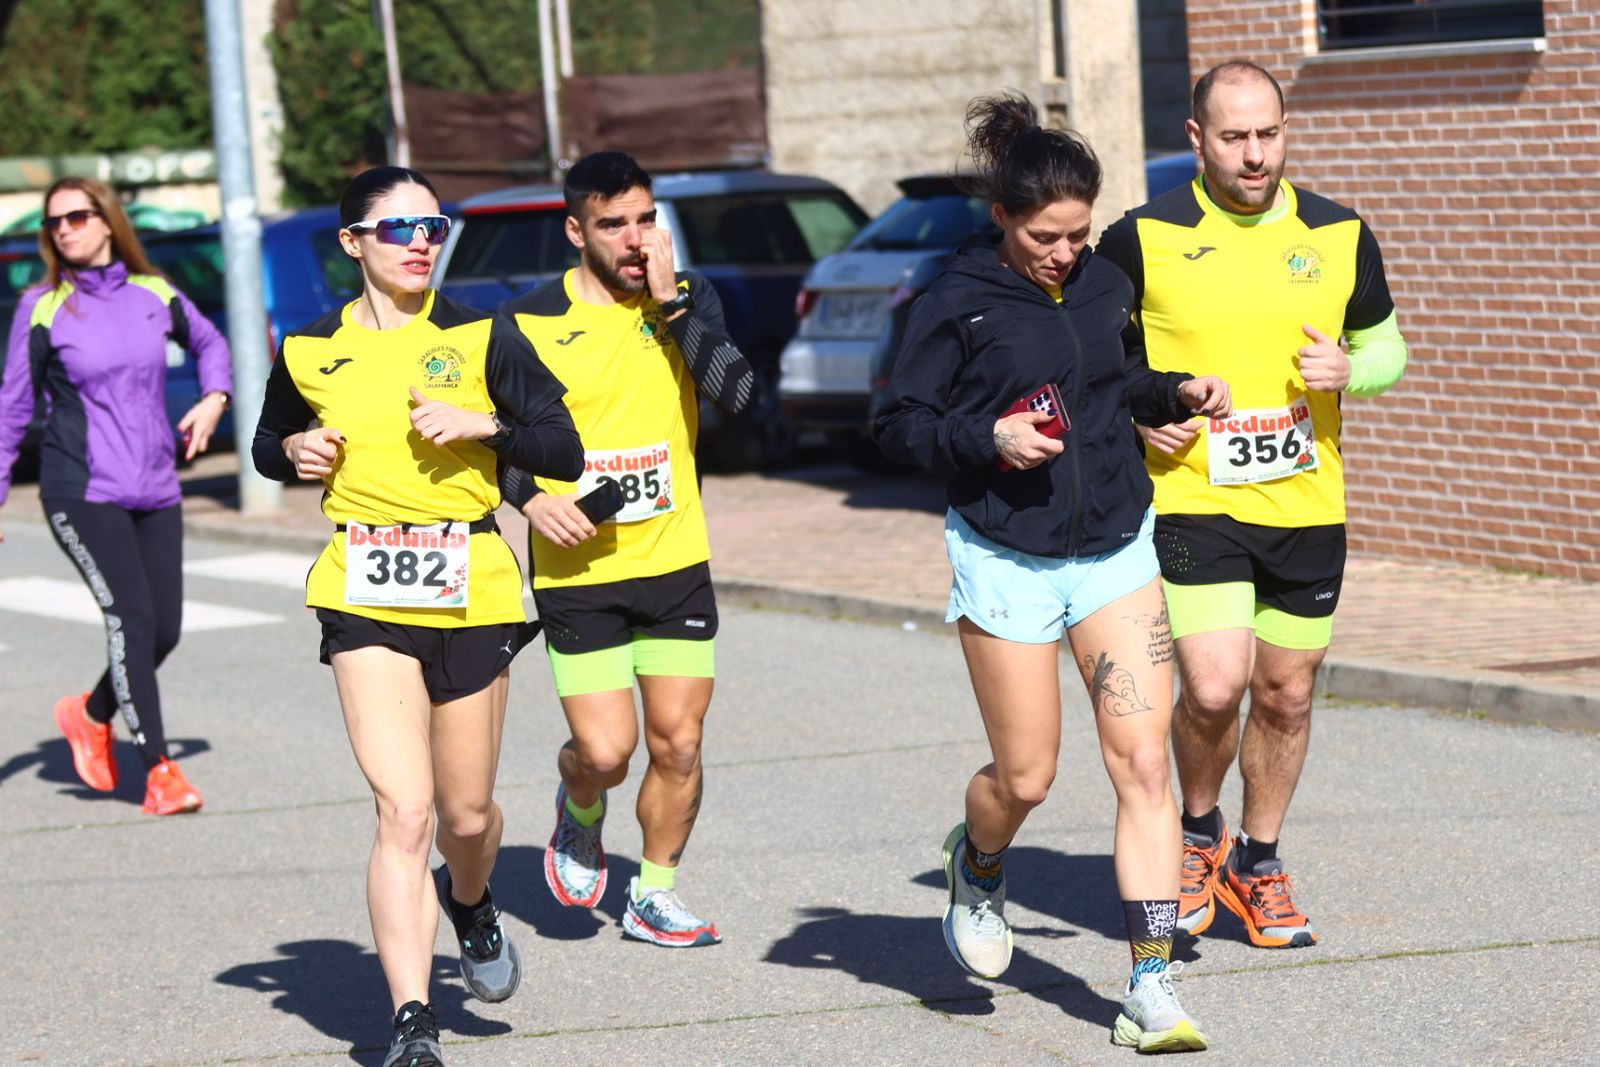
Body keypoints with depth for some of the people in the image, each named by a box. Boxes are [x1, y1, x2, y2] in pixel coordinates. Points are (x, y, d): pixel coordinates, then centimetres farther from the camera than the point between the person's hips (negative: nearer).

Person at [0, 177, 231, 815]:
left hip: (154, 489, 4)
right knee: (131, 615, -16)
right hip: (81, 491, -4)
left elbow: (208, 343, 25)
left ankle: (91, 715, 30)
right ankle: (158, 769, -9)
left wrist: (214, 398, 6)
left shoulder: (154, 295, 6)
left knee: (165, 629, 2)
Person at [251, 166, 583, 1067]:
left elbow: (565, 453, 2)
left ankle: (471, 901, 48)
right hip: (366, 600, -1)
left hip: (471, 594, 1)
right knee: (404, 810, -14)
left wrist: (482, 424, -14)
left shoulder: (480, 338, 2)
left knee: (467, 813, 11)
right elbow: (270, 443, 23)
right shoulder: (311, 351, 5)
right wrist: (296, 453, 0)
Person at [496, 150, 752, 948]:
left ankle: (654, 895, 19)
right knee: (605, 751, -8)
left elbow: (734, 390, -14)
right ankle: (580, 810, 28)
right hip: (577, 572, -2)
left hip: (677, 564, 2)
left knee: (679, 744, 0)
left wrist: (669, 301, -15)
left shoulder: (687, 301, 4)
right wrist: (529, 496, -11)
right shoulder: (529, 321, -3)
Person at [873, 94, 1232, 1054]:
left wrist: (1175, 392, 3)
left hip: (1115, 549, 3)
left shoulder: (1106, 286, 5)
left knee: (1144, 764, -7)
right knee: (1025, 778, 4)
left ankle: (1153, 986, -6)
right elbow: (900, 425, -6)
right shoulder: (958, 305, -9)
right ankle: (978, 868, 41)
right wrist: (988, 440, -20)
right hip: (1008, 559, -3)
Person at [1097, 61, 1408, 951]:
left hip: (1308, 508, 3)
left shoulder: (1340, 236, 3)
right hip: (1192, 501, -3)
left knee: (1286, 696, 10)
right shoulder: (1145, 238, -6)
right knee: (1215, 687, -16)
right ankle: (1199, 832, 14)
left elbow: (1387, 346, 15)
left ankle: (1260, 864, 32)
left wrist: (1347, 370, -8)